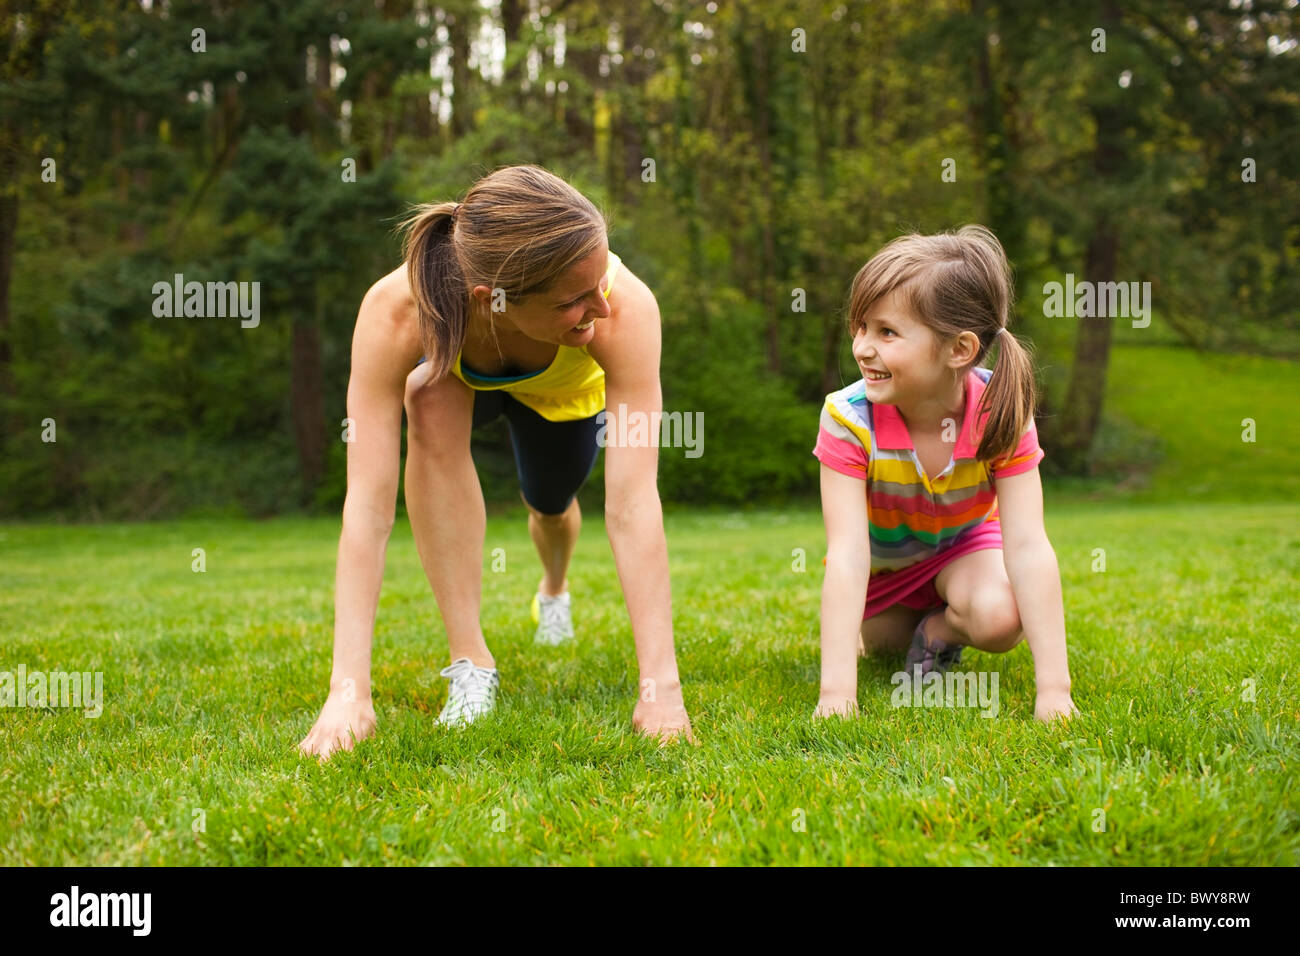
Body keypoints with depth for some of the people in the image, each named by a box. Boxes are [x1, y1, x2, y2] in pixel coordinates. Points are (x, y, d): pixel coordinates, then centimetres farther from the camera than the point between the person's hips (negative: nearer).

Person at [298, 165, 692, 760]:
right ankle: (469, 660, -23)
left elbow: (633, 504, -48)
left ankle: (553, 590, 60)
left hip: (565, 389, 1)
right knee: (432, 403, -33)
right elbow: (368, 504, -47)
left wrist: (661, 686, -52)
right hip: (459, 374, -1)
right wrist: (348, 691, -53)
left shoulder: (626, 311, -45)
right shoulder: (395, 313, -46)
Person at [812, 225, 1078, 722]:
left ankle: (938, 627, 5)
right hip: (882, 559, 1)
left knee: (999, 620, -29)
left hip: (964, 543, -1)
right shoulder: (849, 419, -34)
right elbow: (846, 554, -38)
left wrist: (1053, 687, -39)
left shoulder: (1001, 412, -31)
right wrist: (836, 691, -46)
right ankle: (900, 626, 37)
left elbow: (1027, 545, -33)